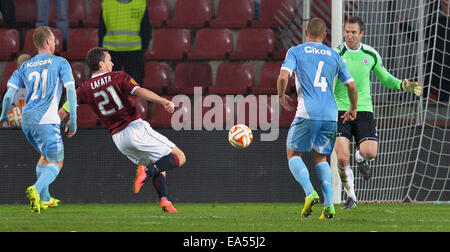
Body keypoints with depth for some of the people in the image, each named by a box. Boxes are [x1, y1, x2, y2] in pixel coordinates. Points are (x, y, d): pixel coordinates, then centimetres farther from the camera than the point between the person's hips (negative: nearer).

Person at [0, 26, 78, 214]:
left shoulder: (25, 66, 15)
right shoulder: (60, 63, 3)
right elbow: (70, 90, -6)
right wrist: (73, 119, -4)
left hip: (26, 121, 6)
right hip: (46, 121, -6)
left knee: (45, 156, 27)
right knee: (56, 163, -1)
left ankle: (44, 199, 22)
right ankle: (36, 189, -29)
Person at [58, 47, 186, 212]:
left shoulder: (85, 89, 9)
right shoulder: (118, 78, -1)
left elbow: (63, 112, 9)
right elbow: (139, 92, -18)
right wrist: (163, 101, -26)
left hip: (118, 139, 5)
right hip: (136, 128, -5)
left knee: (158, 168, 20)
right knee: (179, 158, -2)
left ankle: (164, 201, -2)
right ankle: (148, 171, -26)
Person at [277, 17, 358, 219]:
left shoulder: (296, 51, 6)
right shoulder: (334, 56, 16)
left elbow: (283, 76, -9)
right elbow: (352, 86, 15)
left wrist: (281, 97, 10)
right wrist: (353, 109, 32)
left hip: (307, 113, -4)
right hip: (330, 115, 4)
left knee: (293, 154, 12)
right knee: (320, 157, 18)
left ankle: (310, 192, -14)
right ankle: (329, 205, 2)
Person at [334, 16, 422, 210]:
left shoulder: (371, 54, 5)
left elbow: (385, 78, 18)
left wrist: (404, 85, 2)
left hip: (364, 110, 2)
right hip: (340, 110, -2)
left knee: (370, 152, -17)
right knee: (342, 158, -14)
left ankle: (360, 158, 23)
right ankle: (351, 197, 9)